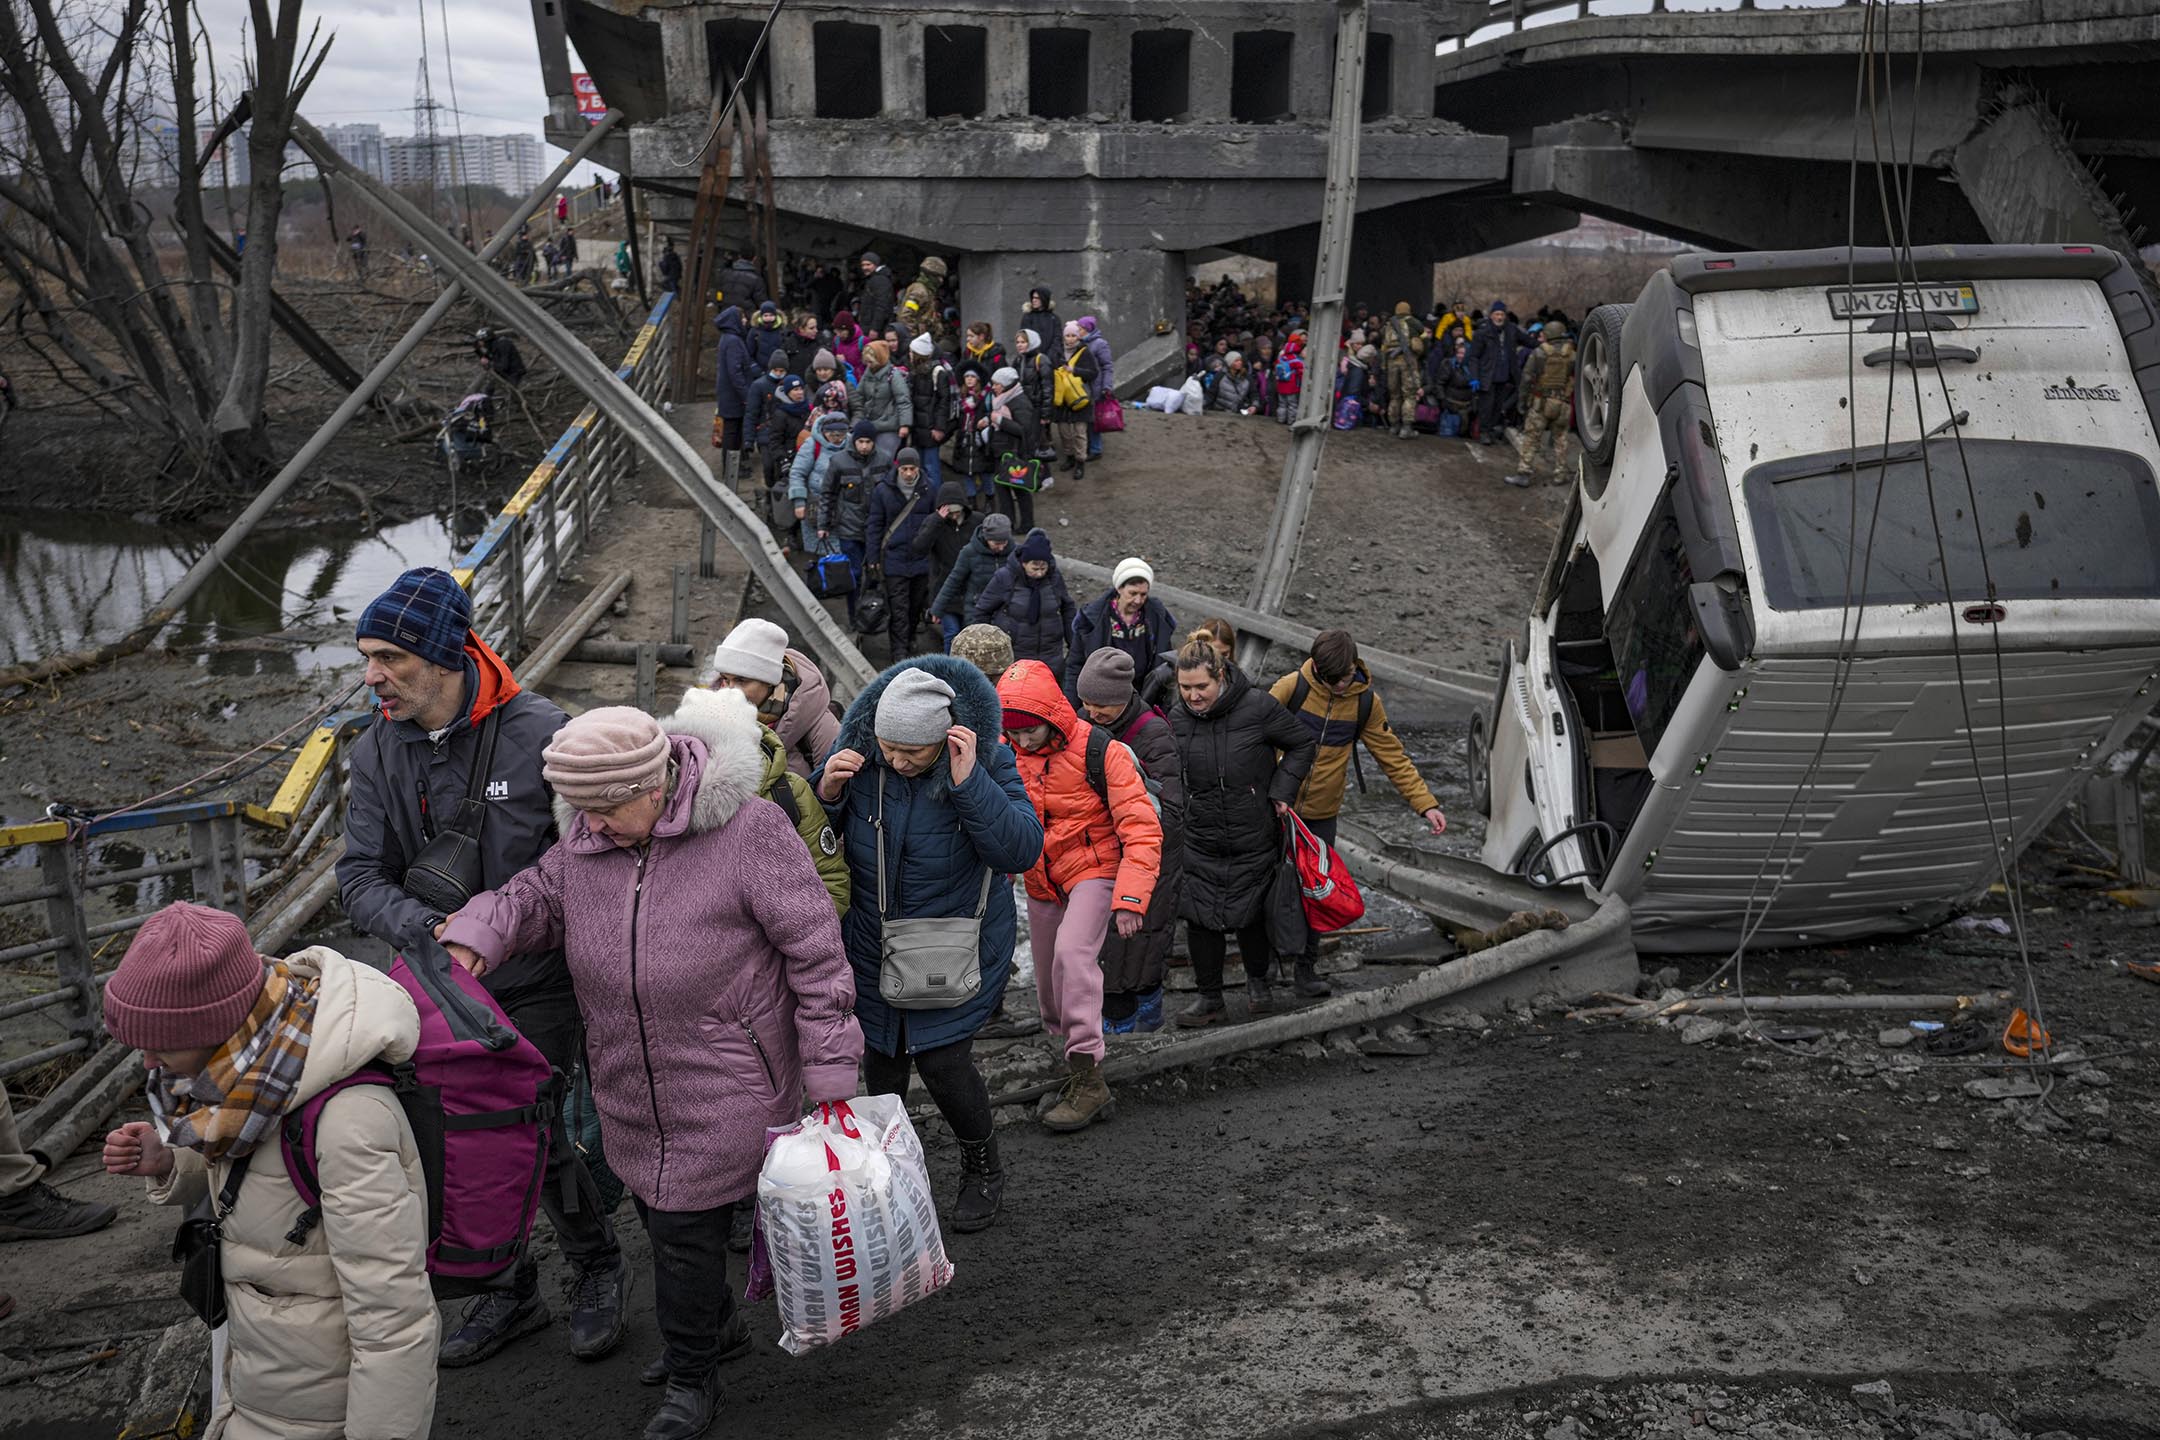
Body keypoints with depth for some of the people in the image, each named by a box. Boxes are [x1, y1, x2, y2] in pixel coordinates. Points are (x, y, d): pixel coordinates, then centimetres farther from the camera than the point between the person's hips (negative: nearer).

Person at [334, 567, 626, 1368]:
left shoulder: (539, 732, -17)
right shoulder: (378, 752, -3)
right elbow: (360, 877, -6)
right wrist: (429, 931, -24)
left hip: (536, 985, -5)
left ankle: (597, 1269, 29)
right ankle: (509, 1292, 35)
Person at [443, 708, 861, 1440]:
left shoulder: (747, 830, -21)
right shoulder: (585, 840, -3)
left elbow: (815, 953, -17)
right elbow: (534, 898, 14)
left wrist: (829, 1077, -15)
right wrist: (473, 939, -9)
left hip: (726, 1085, -6)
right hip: (632, 1089, 6)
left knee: (685, 1230, 0)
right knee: (657, 1210, 19)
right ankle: (718, 1323, 47)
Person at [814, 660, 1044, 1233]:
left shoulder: (987, 761, -19)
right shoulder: (859, 754, -13)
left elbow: (1022, 851, -28)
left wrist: (967, 781, -37)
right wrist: (826, 792, -23)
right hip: (873, 943, 3)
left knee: (941, 1059, -5)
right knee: (880, 1054, 15)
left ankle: (983, 1168, 24)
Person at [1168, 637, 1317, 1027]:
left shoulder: (1257, 706, -15)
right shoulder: (1176, 718, -4)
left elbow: (1302, 743, 0)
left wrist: (1282, 790, -9)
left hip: (1254, 839, -2)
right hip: (1200, 843, 2)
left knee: (1250, 915, 11)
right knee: (1200, 918, 1)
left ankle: (1257, 982, 38)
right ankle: (1210, 999, 17)